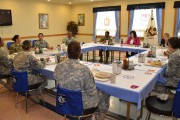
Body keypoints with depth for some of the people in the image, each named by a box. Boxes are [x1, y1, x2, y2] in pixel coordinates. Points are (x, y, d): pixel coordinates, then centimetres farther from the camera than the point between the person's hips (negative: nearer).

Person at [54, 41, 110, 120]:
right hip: (81, 104, -6)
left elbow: (58, 81, 3)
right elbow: (91, 92, -21)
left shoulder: (58, 67, -14)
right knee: (105, 93, 19)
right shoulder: (84, 69, -31)